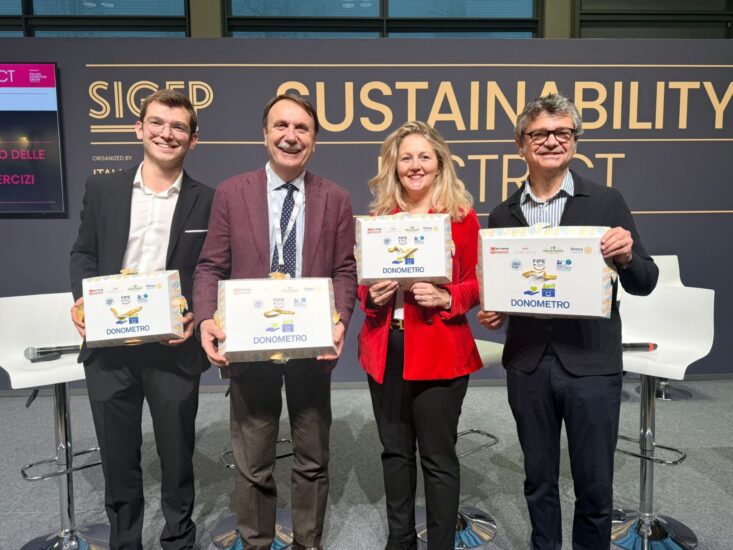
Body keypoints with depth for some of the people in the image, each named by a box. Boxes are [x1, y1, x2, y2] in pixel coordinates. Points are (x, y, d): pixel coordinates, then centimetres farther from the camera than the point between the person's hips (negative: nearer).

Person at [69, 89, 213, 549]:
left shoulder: (208, 202, 0)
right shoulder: (102, 189, 6)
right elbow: (84, 253, 10)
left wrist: (197, 314, -15)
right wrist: (82, 300, -7)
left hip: (174, 349, -1)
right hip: (109, 346, 2)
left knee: (177, 457, 14)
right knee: (118, 459, 15)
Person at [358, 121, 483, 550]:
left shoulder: (461, 215, -3)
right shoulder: (379, 216, 7)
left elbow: (476, 283, -1)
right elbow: (362, 280, 13)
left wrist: (445, 298, -19)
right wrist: (371, 296, -8)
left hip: (439, 351, -4)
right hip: (386, 350, 4)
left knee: (438, 457, 7)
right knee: (395, 451, 17)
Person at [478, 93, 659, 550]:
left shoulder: (607, 203, -1)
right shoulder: (503, 216, 5)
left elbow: (644, 284, 0)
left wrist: (626, 256, -20)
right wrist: (492, 313, -9)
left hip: (591, 364, -2)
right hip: (527, 365, 2)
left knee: (594, 484, 11)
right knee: (538, 479, 18)